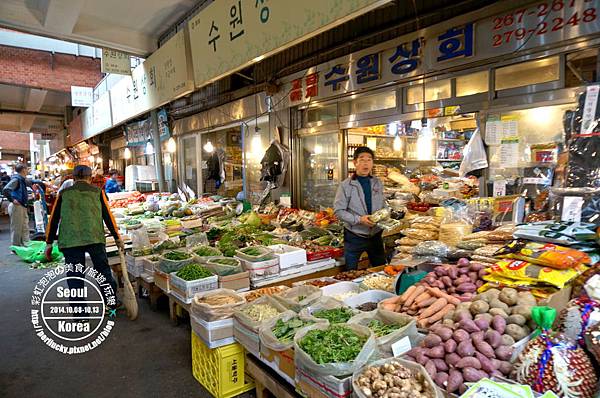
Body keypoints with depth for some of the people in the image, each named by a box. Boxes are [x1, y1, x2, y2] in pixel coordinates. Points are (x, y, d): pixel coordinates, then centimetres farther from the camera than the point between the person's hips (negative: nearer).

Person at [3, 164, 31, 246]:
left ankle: (25, 246, 24)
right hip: (16, 207, -9)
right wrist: (12, 200, -19)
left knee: (25, 228, 15)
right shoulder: (16, 179, -15)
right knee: (16, 229, 0)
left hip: (23, 207, 9)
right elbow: (5, 190, -27)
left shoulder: (22, 179, 12)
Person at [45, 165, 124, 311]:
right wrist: (117, 238, 12)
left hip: (70, 240, 1)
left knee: (75, 277, 8)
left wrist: (49, 243, 17)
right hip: (95, 238, 0)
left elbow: (54, 219, 11)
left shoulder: (64, 193, 12)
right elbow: (108, 216, 7)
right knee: (103, 271, 13)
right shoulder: (97, 192, 9)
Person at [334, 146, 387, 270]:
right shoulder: (346, 185, -10)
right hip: (354, 237, -4)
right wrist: (359, 219, -23)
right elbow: (338, 210, -12)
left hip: (375, 235, 4)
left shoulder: (378, 183, 4)